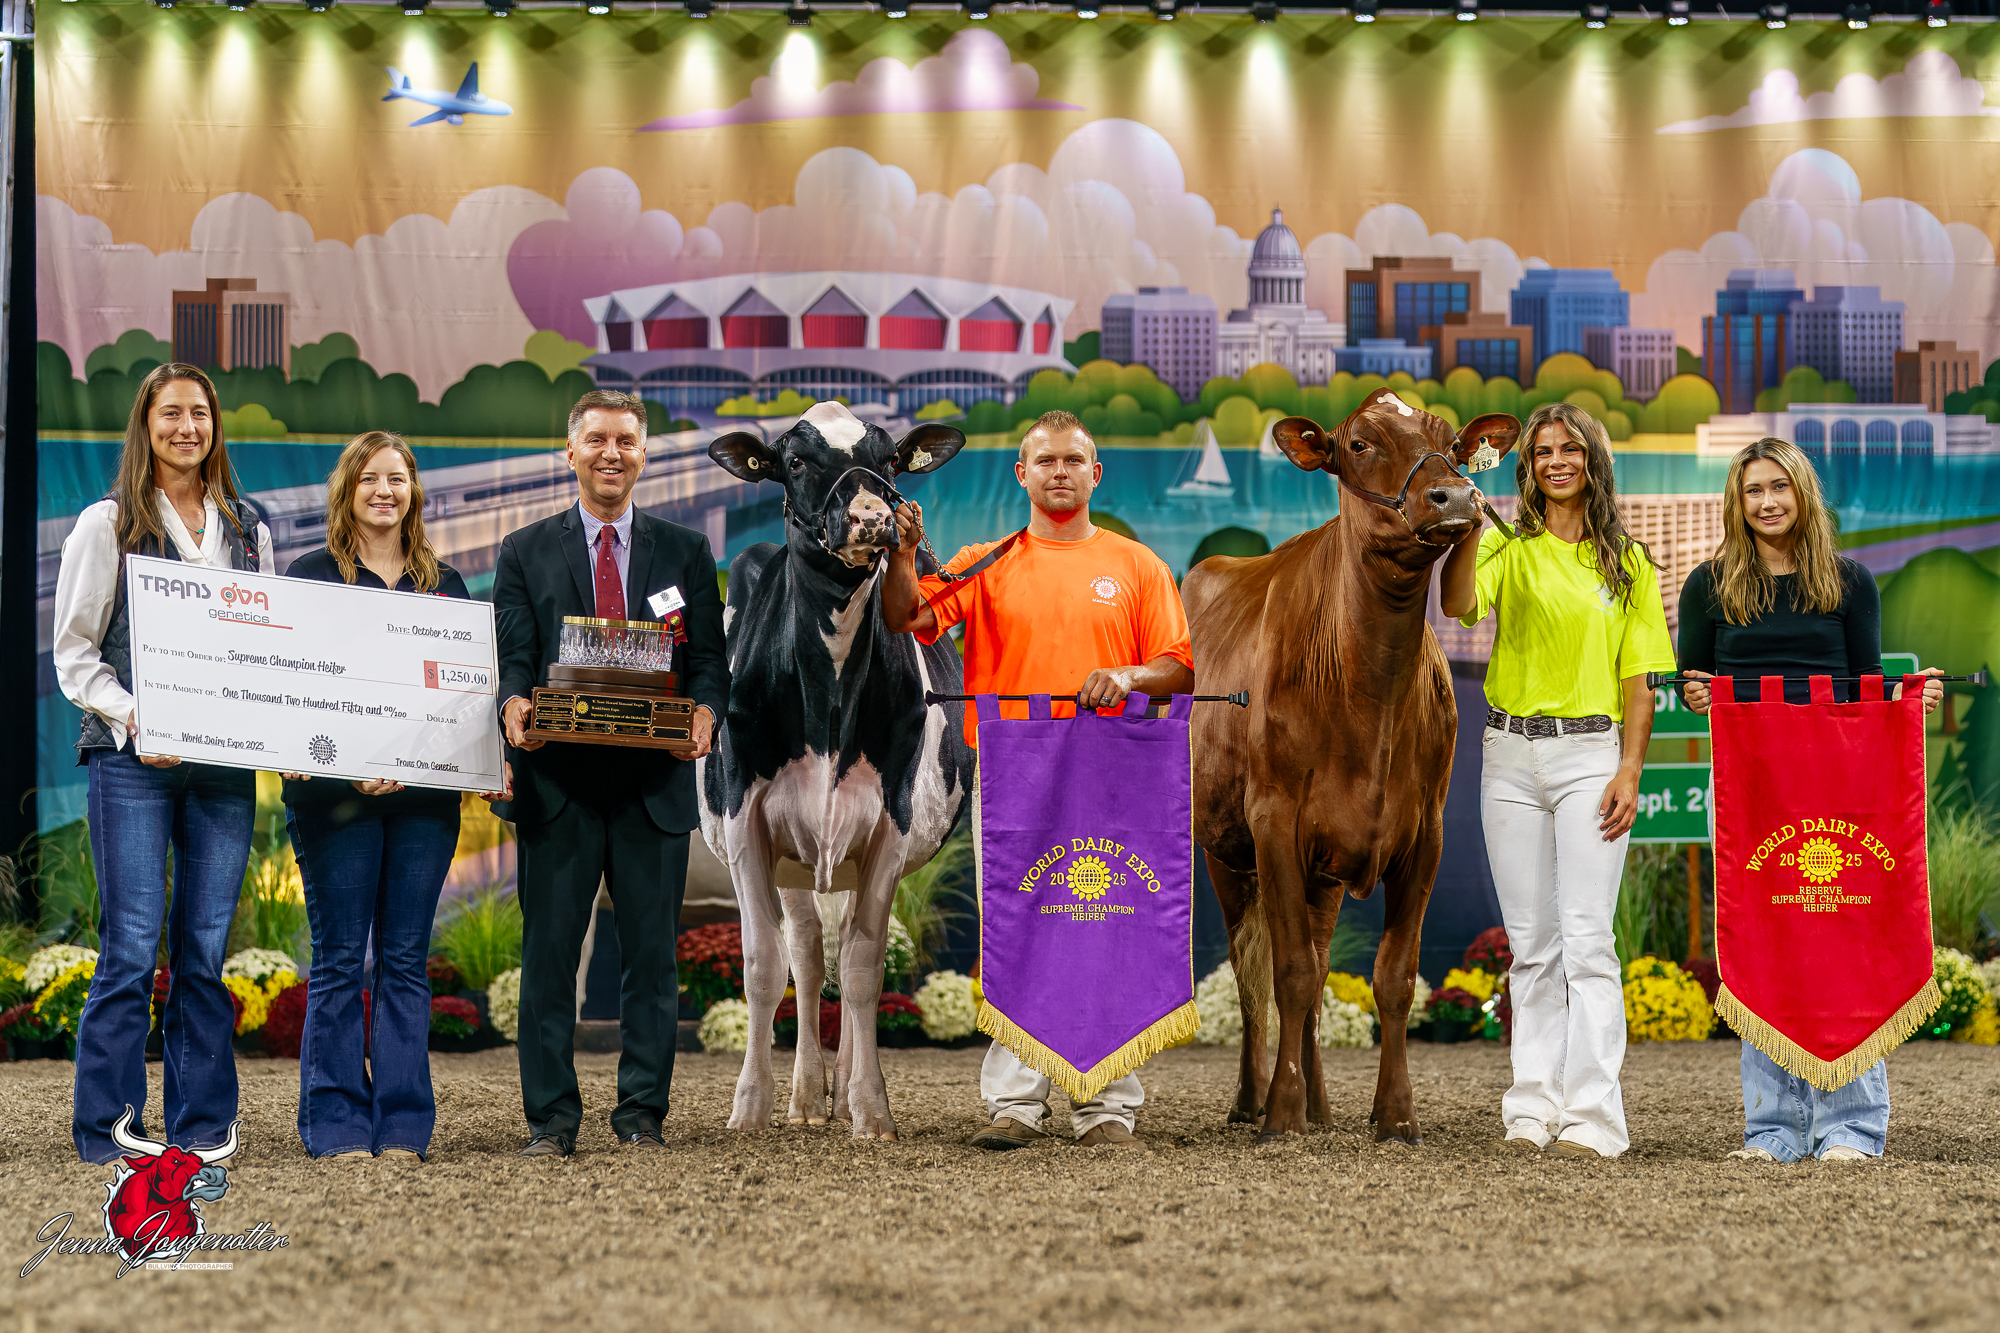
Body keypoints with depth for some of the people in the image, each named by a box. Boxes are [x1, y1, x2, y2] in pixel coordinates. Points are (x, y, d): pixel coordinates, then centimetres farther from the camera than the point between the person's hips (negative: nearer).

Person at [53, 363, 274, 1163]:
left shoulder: (248, 533, 15)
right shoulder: (107, 526, 3)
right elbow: (74, 652, 0)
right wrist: (133, 717, -15)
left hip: (225, 763, 4)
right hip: (132, 762, -4)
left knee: (205, 947, 5)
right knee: (132, 946, -7)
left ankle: (200, 1124, 11)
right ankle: (107, 1127, -1)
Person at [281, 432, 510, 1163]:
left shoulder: (444, 583, 15)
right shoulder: (311, 575, 5)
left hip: (426, 794, 3)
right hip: (337, 794, -3)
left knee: (406, 959, 4)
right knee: (339, 958, -2)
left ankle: (404, 1126, 7)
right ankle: (337, 1124, 3)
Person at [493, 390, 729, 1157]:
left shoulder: (685, 552, 13)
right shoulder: (526, 552, 11)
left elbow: (708, 658, 8)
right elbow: (513, 657, 4)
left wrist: (705, 711, -14)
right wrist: (513, 705, -19)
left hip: (655, 779, 1)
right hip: (559, 779, -1)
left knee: (652, 953, 3)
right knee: (548, 954, 0)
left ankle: (642, 1115, 10)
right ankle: (550, 1119, 6)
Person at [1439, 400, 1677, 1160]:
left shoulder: (1628, 563, 7)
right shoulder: (1510, 548, 7)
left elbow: (1637, 678, 5)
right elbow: (1457, 603, -13)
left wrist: (1630, 770, -4)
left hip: (1589, 754, -2)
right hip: (1511, 755, 2)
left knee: (1586, 938, -10)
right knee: (1530, 942, 6)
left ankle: (1592, 1117, -14)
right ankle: (1533, 1108, 9)